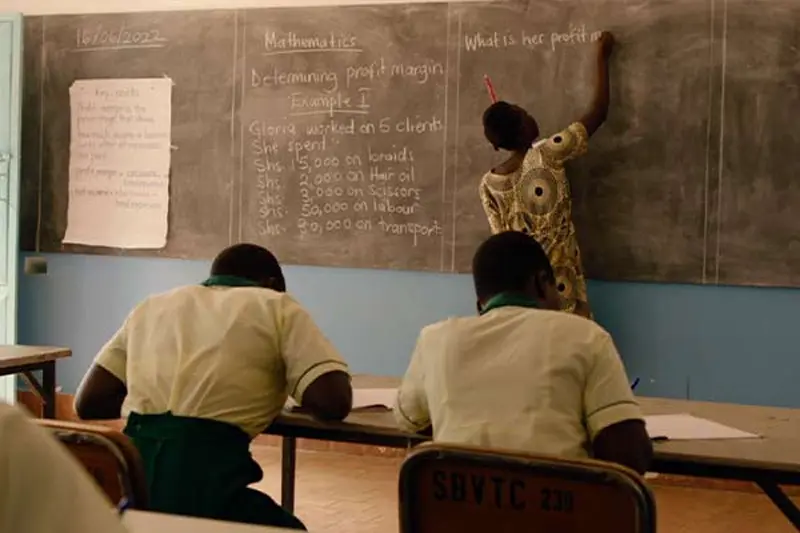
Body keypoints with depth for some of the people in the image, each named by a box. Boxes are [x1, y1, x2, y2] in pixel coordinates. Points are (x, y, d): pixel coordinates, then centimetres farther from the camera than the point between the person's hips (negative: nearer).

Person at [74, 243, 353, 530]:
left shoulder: (154, 305, 23)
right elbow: (334, 402, -1)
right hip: (204, 483, -5)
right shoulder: (277, 306, 11)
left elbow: (88, 403, 17)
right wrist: (286, 386, 21)